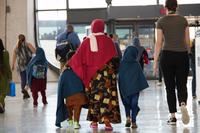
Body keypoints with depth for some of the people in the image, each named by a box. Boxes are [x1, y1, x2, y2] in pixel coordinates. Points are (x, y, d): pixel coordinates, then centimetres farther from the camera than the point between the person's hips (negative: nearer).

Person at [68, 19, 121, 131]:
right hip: (106, 73, -2)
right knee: (107, 96, -2)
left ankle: (94, 121, 13)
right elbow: (115, 58, -3)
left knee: (94, 96, 11)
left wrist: (68, 64, 14)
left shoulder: (87, 41, 2)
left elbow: (78, 56, 1)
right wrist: (114, 70, 10)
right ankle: (107, 120, -14)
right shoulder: (108, 40, -3)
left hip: (92, 74, 3)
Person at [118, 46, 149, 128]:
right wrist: (143, 85, 5)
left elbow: (119, 77, 3)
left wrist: (120, 87, 13)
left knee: (126, 103, 19)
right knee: (134, 103, 4)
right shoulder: (136, 64, -7)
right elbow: (141, 76, -3)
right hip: (135, 88, -1)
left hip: (124, 88, 2)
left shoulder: (121, 64, -4)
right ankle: (133, 122, 1)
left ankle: (128, 117, 4)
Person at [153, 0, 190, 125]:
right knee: (182, 85, 8)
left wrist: (155, 61, -1)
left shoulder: (161, 21, -1)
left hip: (167, 55, -1)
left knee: (170, 87, 7)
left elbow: (159, 43, -4)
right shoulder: (183, 20, 4)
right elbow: (187, 41, 6)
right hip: (182, 55, 1)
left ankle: (173, 116, 5)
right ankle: (183, 104, -21)